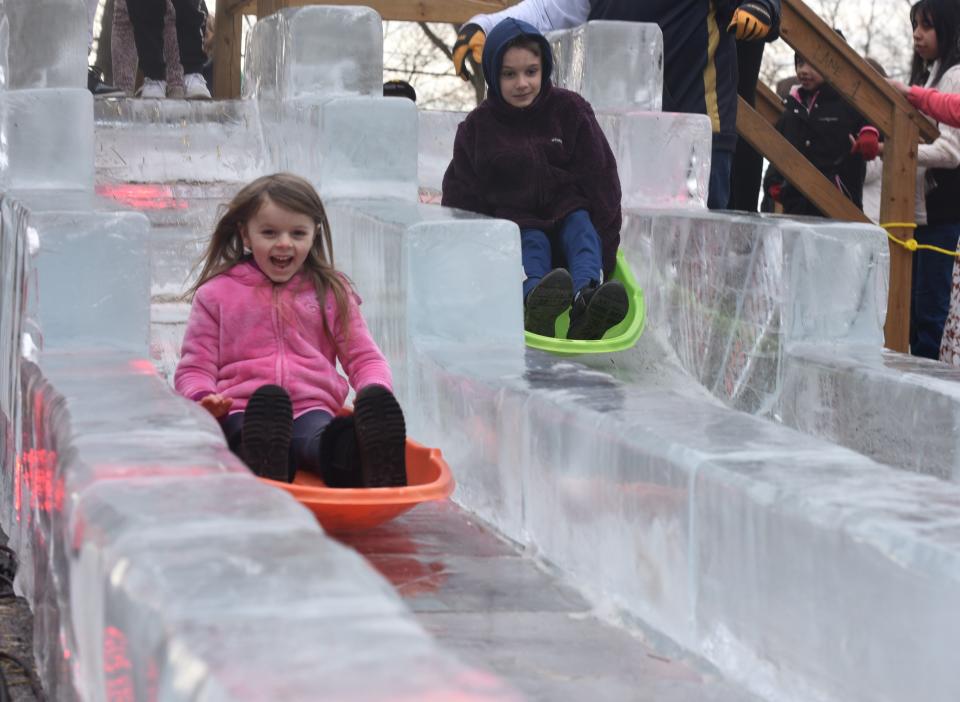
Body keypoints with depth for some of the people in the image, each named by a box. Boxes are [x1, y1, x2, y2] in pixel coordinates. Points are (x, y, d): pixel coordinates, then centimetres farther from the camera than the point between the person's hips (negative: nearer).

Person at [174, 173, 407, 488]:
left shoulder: (331, 293, 22)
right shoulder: (216, 294, 17)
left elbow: (364, 357, 21)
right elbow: (195, 367, 16)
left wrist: (376, 398, -3)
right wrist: (203, 399, -9)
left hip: (314, 408, 0)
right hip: (241, 412, 0)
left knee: (322, 436, -39)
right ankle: (264, 463, -76)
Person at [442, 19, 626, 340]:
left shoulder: (570, 110, 4)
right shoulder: (478, 127, 4)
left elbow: (601, 181, 4)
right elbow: (461, 200, 5)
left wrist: (605, 247, -4)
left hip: (568, 219, 1)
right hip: (515, 226, -1)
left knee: (581, 226, -30)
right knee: (532, 244, -32)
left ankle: (586, 303, -64)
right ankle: (534, 301, -71)